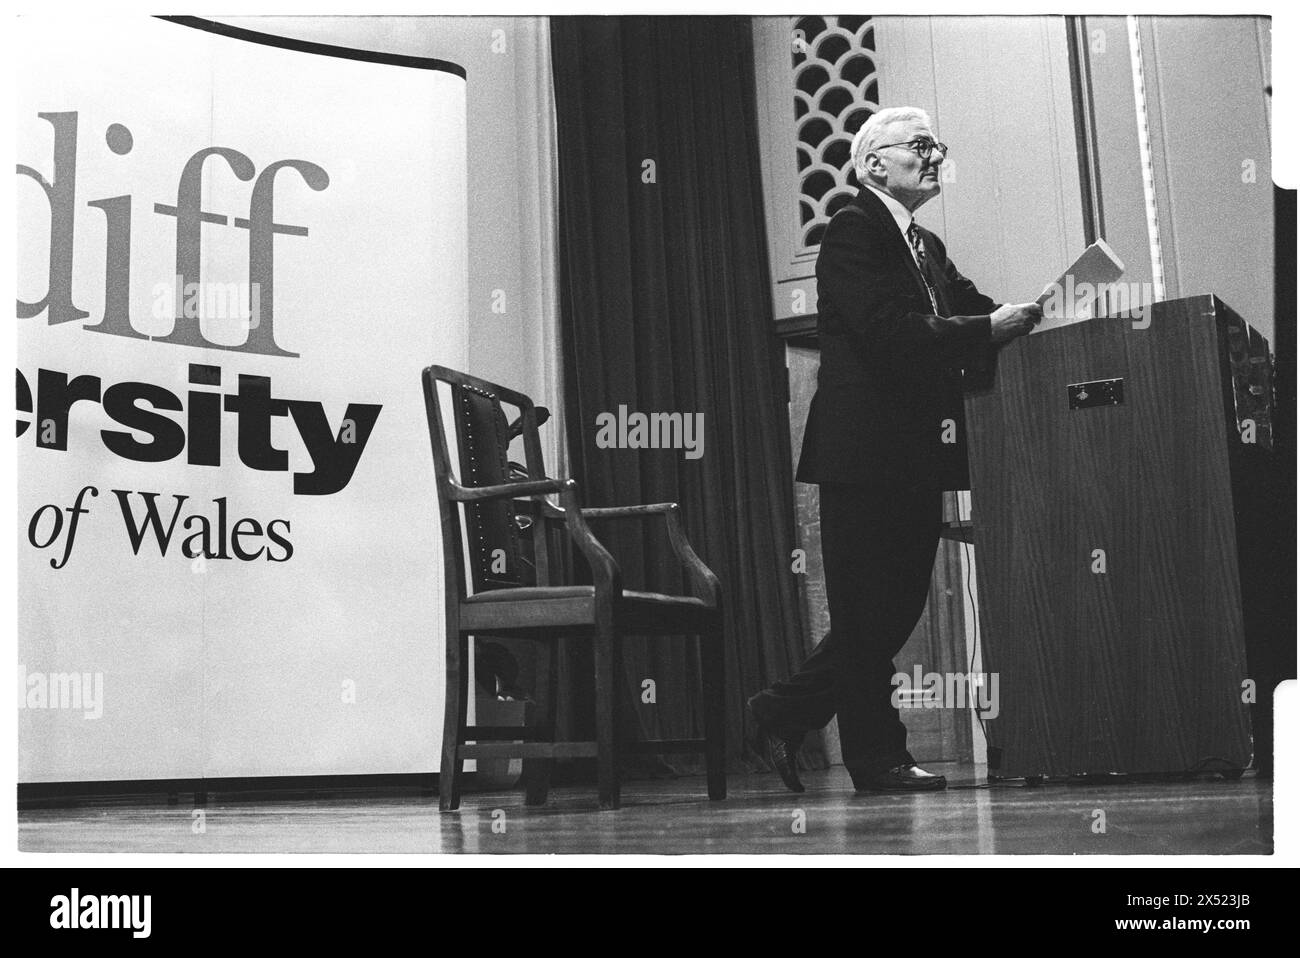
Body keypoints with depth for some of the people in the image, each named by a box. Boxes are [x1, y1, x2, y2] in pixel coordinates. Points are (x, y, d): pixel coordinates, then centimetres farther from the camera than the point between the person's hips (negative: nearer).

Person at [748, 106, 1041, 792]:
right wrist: (988, 330, -20)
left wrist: (1020, 316, -8)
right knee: (868, 611, -1)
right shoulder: (852, 232, -7)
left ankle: (783, 714, 22)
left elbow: (969, 311, 10)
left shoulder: (927, 246, 21)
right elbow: (890, 330, -20)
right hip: (865, 448, -9)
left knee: (899, 605, 12)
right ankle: (877, 756, 10)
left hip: (916, 454, 9)